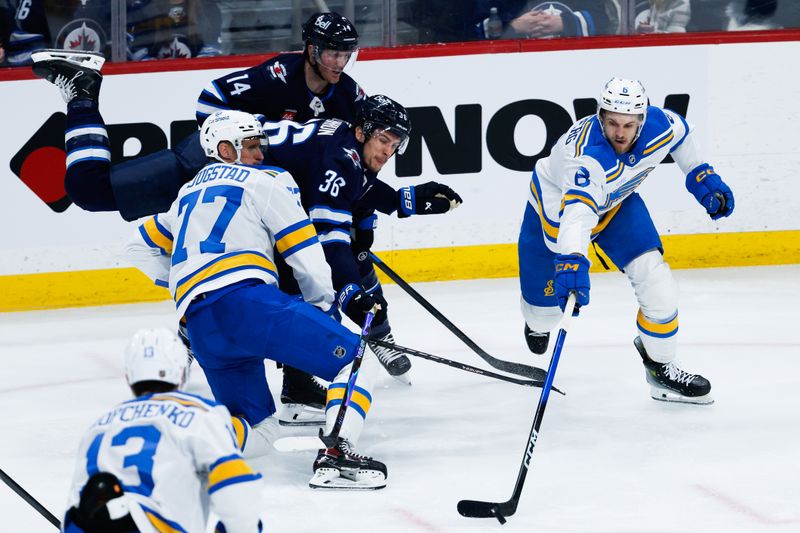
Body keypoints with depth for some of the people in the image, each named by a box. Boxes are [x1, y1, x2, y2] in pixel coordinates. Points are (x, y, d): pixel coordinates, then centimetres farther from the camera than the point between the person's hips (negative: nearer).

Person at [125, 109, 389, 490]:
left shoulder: (190, 193, 32)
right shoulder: (266, 180, 12)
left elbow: (141, 247, 41)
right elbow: (305, 251, 7)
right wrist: (324, 305, 20)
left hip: (200, 327, 7)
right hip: (247, 298, -7)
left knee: (259, 430, 16)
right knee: (356, 360, -3)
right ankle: (336, 457, -23)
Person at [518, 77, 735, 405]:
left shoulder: (659, 126, -27)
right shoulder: (588, 154, -45)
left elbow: (680, 132, 1)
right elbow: (578, 212, -60)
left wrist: (701, 176, 2)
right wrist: (572, 261, -75)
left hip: (617, 201, 4)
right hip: (555, 203, -4)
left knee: (654, 277, -12)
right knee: (546, 302, 5)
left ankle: (661, 368, 6)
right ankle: (538, 322, 46)